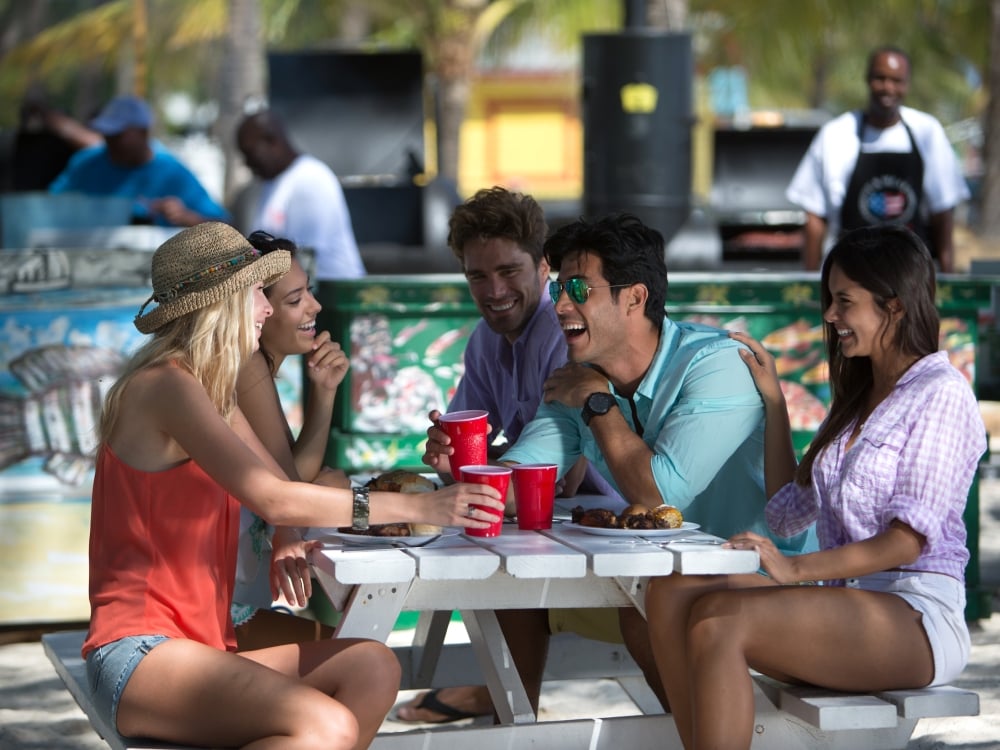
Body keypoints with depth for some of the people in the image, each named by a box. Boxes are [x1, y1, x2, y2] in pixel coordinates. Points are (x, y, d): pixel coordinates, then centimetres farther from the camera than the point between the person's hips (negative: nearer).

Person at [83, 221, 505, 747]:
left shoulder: (214, 394, 20)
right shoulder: (163, 385, -13)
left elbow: (292, 482, 14)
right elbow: (273, 501, -21)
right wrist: (417, 508, -18)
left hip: (201, 644, 10)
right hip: (140, 653, -10)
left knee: (372, 669, -9)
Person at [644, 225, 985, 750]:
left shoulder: (941, 393, -4)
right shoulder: (856, 399, 23)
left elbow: (908, 541, -13)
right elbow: (787, 514, 22)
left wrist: (798, 568, -23)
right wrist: (773, 401, 18)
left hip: (918, 618, -8)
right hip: (846, 606, 8)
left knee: (719, 620, -30)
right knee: (672, 593, -16)